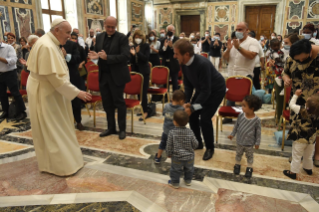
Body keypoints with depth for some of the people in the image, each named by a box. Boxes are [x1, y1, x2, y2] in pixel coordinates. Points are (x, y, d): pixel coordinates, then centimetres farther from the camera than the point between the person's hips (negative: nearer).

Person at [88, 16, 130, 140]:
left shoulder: (122, 38, -9)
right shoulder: (99, 37, 8)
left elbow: (125, 56, -18)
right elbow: (97, 52, 14)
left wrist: (107, 57, -25)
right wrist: (95, 56, -11)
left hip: (117, 75, -5)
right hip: (103, 75, 6)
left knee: (118, 102, 4)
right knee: (107, 103, 13)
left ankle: (122, 129, 19)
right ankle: (111, 128, 28)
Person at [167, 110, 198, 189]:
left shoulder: (172, 132, -19)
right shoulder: (190, 132, -14)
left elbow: (169, 145, -12)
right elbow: (195, 144, -9)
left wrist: (169, 154, 4)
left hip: (177, 157, -2)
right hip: (189, 157, 3)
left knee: (175, 170, 19)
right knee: (189, 169, 26)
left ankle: (175, 183, 32)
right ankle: (188, 181, 44)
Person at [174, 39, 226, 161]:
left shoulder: (202, 64, -37)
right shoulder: (184, 63, -14)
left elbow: (206, 90, -33)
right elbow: (188, 84, -3)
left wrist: (193, 107, -33)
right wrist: (187, 102, -12)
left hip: (216, 90, -7)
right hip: (201, 89, 7)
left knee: (205, 118, -14)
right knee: (192, 115, 2)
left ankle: (210, 148, 10)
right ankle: (198, 143, 24)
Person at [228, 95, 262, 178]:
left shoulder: (257, 120, -22)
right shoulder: (241, 115, -15)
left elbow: (258, 132, -11)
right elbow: (236, 126, 1)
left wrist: (257, 143, -5)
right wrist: (232, 134, 7)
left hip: (249, 143, -2)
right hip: (239, 141, 3)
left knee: (249, 156, 19)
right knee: (238, 154, 22)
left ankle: (249, 167, 40)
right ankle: (237, 165, 45)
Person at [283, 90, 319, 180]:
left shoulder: (302, 110, -26)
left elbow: (291, 105, -11)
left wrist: (296, 95, 2)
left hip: (300, 139, -4)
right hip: (311, 140, 4)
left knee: (296, 157, 9)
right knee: (308, 156, 26)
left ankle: (293, 172, 19)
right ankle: (308, 169, 47)